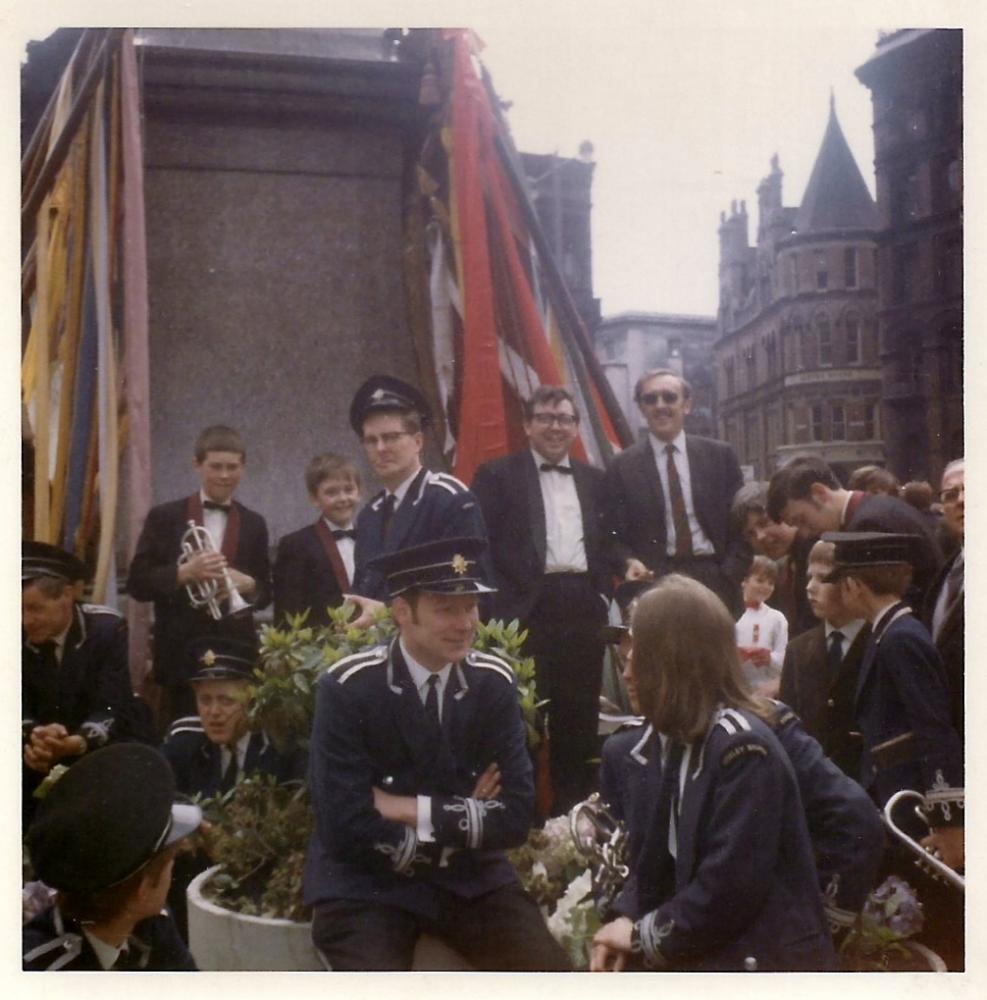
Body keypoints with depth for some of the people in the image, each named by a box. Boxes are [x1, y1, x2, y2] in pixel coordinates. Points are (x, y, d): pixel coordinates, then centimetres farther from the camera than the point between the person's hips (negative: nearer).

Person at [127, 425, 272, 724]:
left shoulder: (254, 524, 10)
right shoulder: (165, 517, 2)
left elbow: (266, 592, 13)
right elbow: (137, 583, -2)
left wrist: (248, 584, -9)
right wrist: (183, 572, -17)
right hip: (181, 653, -2)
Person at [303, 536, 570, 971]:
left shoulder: (494, 682, -4)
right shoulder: (347, 688, -15)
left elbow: (515, 816, -7)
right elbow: (347, 829, -20)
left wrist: (413, 811, -16)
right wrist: (463, 822, -12)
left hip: (470, 877, 4)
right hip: (365, 884, -3)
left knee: (552, 975, -13)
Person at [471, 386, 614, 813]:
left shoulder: (594, 480, 16)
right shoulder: (497, 475, 2)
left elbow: (609, 543, 19)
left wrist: (603, 592, 5)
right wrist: (502, 604, -11)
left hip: (584, 611, 4)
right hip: (526, 612, -4)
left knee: (580, 718, 10)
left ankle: (574, 810, 22)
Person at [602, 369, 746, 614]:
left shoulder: (720, 455, 7)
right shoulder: (622, 467, 3)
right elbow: (614, 534, 5)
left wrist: (730, 576, -3)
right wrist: (629, 562, -15)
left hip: (714, 580, 2)